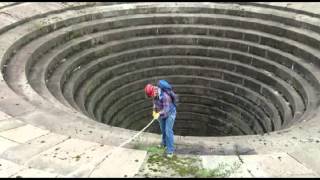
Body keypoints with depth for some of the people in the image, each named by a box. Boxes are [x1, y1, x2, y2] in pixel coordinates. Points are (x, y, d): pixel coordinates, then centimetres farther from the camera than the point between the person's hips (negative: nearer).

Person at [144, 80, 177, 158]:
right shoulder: (154, 93, -14)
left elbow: (166, 109, -39)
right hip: (161, 113, 8)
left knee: (168, 130, -13)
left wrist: (159, 114, -53)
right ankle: (164, 143, 43)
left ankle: (170, 150, -6)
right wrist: (154, 110, -4)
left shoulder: (164, 95, -38)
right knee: (163, 129, 21)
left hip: (170, 112, -7)